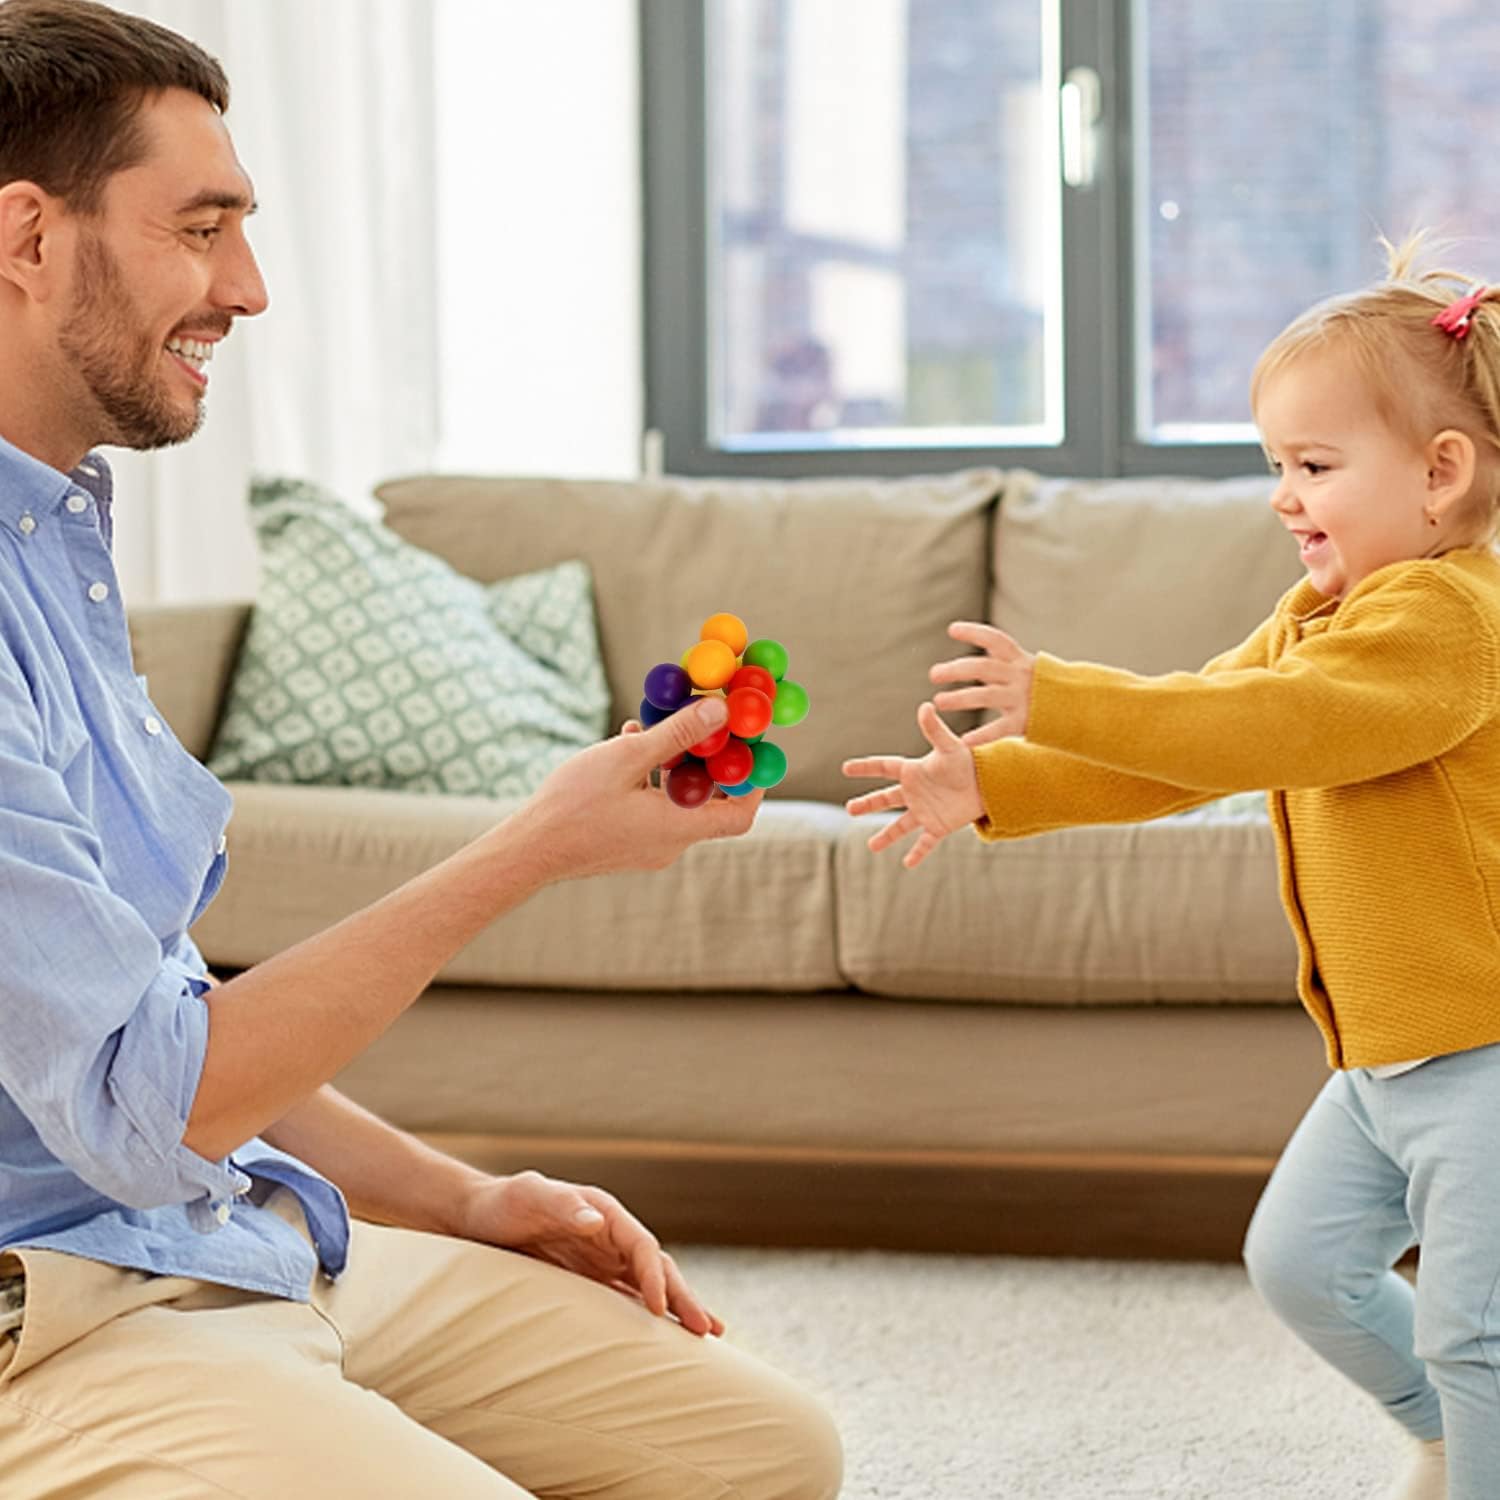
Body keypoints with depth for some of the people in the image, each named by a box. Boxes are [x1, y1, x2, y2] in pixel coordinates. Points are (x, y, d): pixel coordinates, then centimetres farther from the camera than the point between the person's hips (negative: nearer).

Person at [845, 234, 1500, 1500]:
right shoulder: (1315, 618, 14)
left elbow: (1259, 729, -31)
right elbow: (1177, 754, 11)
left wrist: (1058, 700, -34)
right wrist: (989, 786, 2)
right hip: (1385, 1056, 10)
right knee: (1300, 1256, 18)